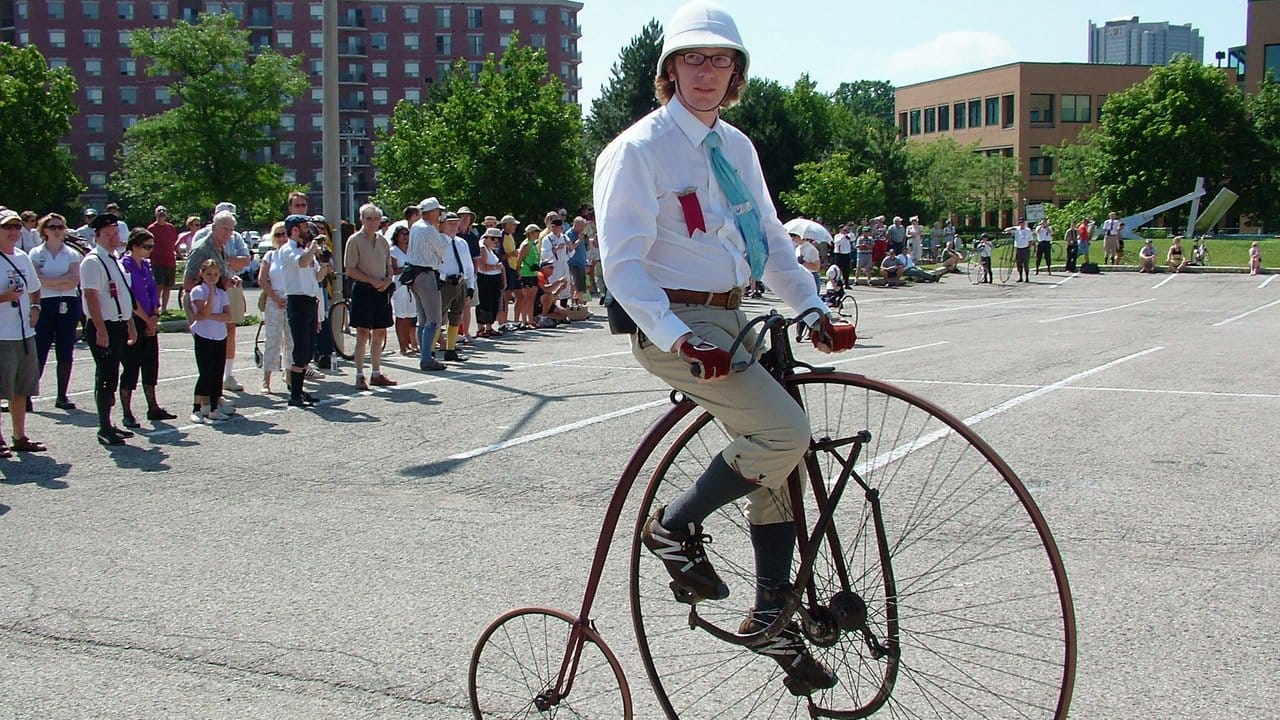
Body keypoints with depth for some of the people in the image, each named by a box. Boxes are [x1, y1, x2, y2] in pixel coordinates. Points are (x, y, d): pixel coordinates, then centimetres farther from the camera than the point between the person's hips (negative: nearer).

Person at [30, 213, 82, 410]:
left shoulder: (72, 254, 8)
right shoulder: (36, 254, 6)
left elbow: (75, 281, -4)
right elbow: (37, 280, -8)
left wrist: (49, 282, -10)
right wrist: (64, 279, -8)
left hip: (68, 305, 2)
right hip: (44, 305, -2)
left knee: (66, 353, 4)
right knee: (39, 352, -6)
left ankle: (62, 396, 12)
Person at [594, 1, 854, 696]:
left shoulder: (735, 146, 13)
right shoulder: (638, 150, -9)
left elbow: (771, 239, 16)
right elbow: (622, 264, -16)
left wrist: (813, 308, 2)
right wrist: (678, 340, -26)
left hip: (732, 319, 8)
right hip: (676, 324, -7)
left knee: (774, 468, 8)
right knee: (784, 432, -22)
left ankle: (771, 617, 22)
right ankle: (674, 526, -1)